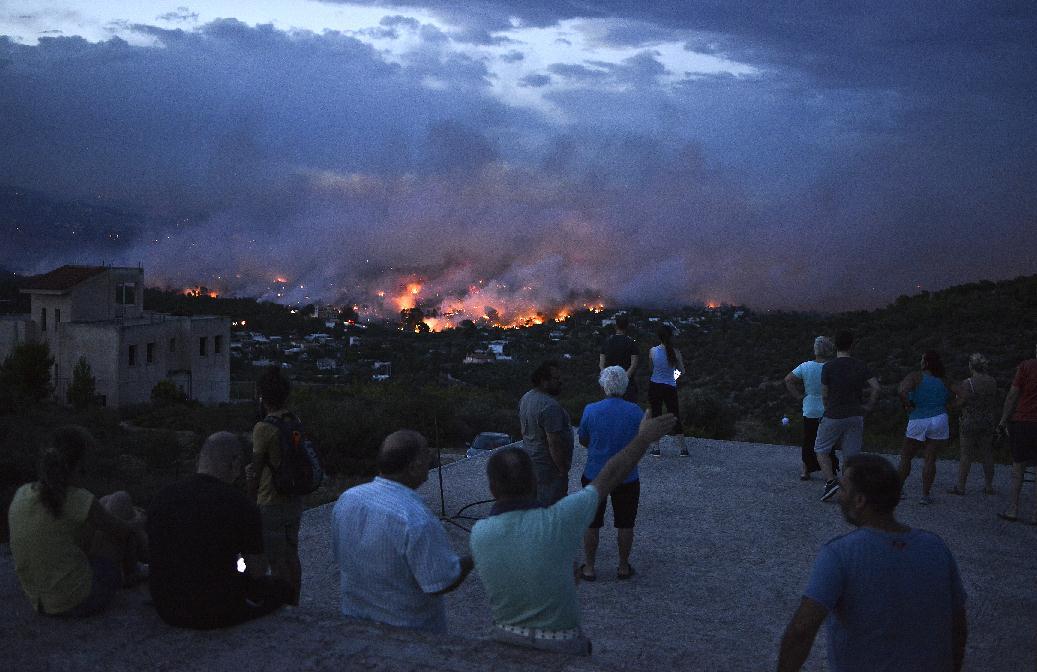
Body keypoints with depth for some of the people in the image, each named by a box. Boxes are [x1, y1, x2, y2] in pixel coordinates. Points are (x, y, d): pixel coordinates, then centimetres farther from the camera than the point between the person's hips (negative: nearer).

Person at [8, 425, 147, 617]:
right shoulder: (77, 501, -22)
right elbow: (125, 530, -5)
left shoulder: (22, 495, -5)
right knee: (120, 501, 10)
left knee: (107, 504, 22)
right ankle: (130, 571, 34)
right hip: (82, 599, -6)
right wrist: (138, 520, 19)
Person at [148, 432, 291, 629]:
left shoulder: (162, 497, -1)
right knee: (281, 586, 18)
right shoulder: (242, 506, -15)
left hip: (166, 610, 6)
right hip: (217, 613, -6)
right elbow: (257, 572, -5)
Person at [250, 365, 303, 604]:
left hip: (271, 504, -7)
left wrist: (251, 501, -1)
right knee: (292, 556, 17)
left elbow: (256, 471, -12)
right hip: (294, 501, 8)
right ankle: (294, 605, 27)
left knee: (276, 562, 1)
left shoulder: (264, 428, -17)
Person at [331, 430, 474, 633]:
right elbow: (442, 584, -23)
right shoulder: (418, 520, -30)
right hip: (409, 628, -6)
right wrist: (474, 558, -6)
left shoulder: (346, 498, -8)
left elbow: (341, 557, 5)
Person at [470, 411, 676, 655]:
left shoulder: (479, 534, -14)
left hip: (506, 641, 3)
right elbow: (609, 477, -11)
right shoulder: (557, 521, -24)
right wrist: (644, 437, 0)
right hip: (560, 647, -3)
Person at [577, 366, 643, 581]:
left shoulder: (591, 410, -14)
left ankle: (589, 568, 23)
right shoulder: (635, 411, -12)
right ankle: (623, 567, 27)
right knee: (625, 524, 16)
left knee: (591, 524, 14)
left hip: (595, 475, 0)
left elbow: (583, 441, -1)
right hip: (627, 477, 0)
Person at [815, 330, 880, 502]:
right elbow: (875, 387, -4)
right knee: (851, 454, 8)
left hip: (833, 416, -4)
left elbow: (824, 395, -4)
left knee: (821, 450, 11)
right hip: (856, 416, 4)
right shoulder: (860, 366, 2)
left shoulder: (829, 367, -9)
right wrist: (868, 405, 7)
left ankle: (831, 481, -6)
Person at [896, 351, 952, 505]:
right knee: (930, 459, 5)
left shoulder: (915, 376, -6)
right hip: (939, 420, 3)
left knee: (906, 458, 10)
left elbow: (902, 391, -23)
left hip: (918, 422, -3)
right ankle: (926, 494, 4)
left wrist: (907, 405, -8)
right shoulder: (942, 381, 7)